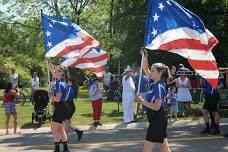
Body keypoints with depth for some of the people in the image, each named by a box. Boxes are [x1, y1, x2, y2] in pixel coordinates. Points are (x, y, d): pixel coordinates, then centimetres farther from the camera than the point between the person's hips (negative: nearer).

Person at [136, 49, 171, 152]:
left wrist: (142, 101, -19)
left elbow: (156, 107, -22)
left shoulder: (159, 87, -16)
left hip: (157, 121, -9)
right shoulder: (154, 83, 9)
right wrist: (145, 57, 6)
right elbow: (145, 69, 18)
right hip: (156, 120, 9)